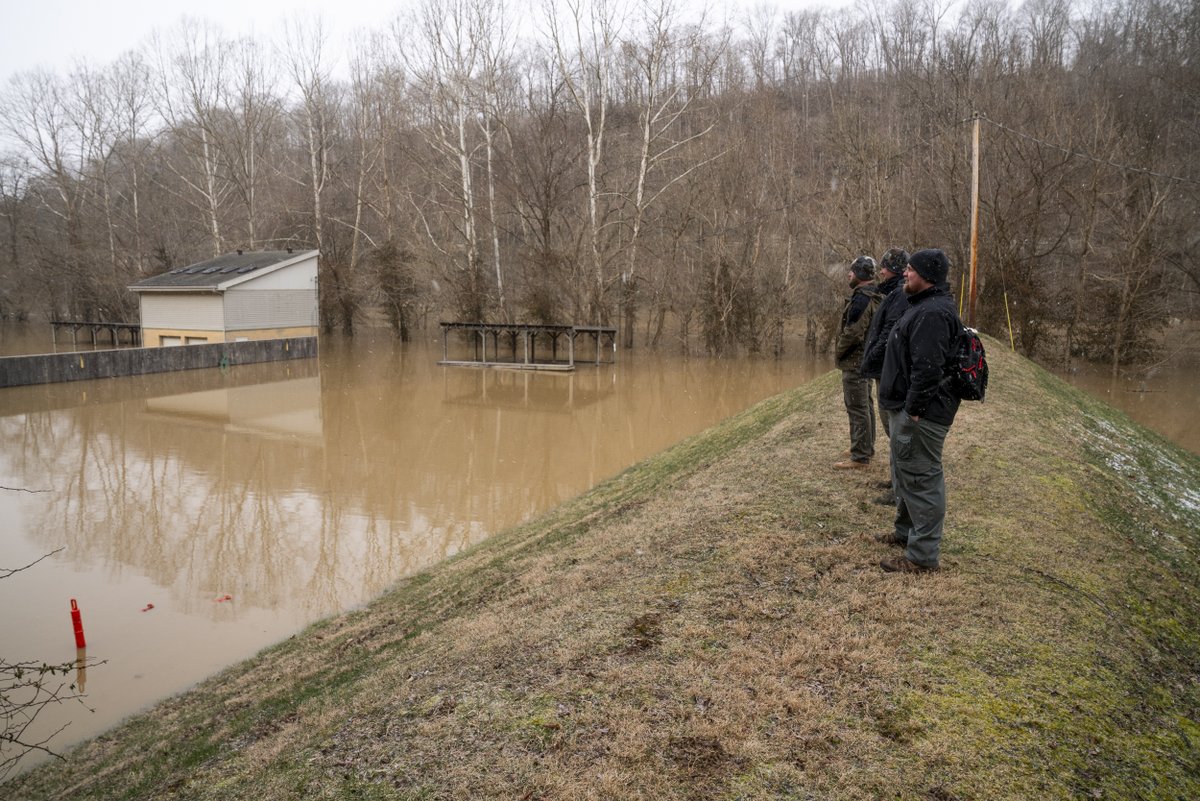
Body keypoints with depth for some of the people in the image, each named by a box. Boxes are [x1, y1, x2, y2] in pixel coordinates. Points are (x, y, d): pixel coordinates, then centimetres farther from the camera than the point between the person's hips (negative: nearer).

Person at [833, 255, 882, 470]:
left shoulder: (861, 299, -21)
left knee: (857, 408, -7)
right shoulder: (874, 297, 12)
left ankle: (859, 458, -4)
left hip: (855, 361, -11)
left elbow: (852, 332, -25)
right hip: (867, 359, 11)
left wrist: (838, 350, -9)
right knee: (865, 405, 19)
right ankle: (867, 448, 30)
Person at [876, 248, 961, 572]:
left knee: (921, 478, -5)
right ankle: (906, 530, 39)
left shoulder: (932, 313, -20)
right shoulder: (925, 306, 15)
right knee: (905, 471, 23)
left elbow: (927, 368, -27)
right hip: (908, 408, 11)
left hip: (921, 414, -11)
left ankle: (923, 555, 2)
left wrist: (914, 410, -23)